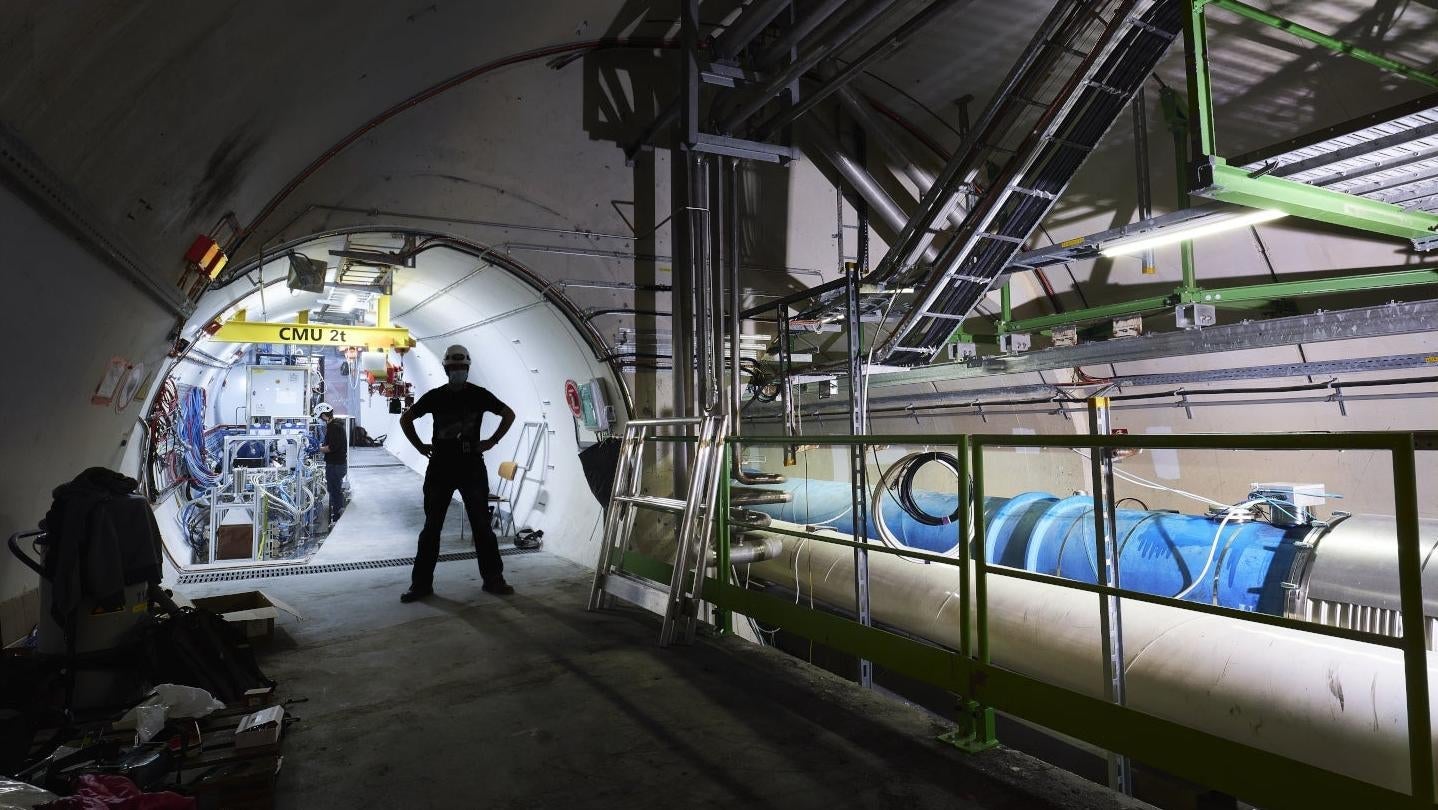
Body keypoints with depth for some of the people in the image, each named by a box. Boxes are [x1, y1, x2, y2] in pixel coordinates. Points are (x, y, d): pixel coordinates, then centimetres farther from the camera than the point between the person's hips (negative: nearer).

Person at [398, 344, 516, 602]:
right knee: (431, 526, 4)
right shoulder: (434, 396, 3)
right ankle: (421, 583, 11)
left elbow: (509, 414, 10)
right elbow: (405, 419, 15)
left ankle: (493, 579, 8)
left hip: (472, 467, -1)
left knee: (482, 524, 1)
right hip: (440, 467, 1)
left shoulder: (479, 395, 1)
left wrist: (492, 441, 3)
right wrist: (420, 446, 6)